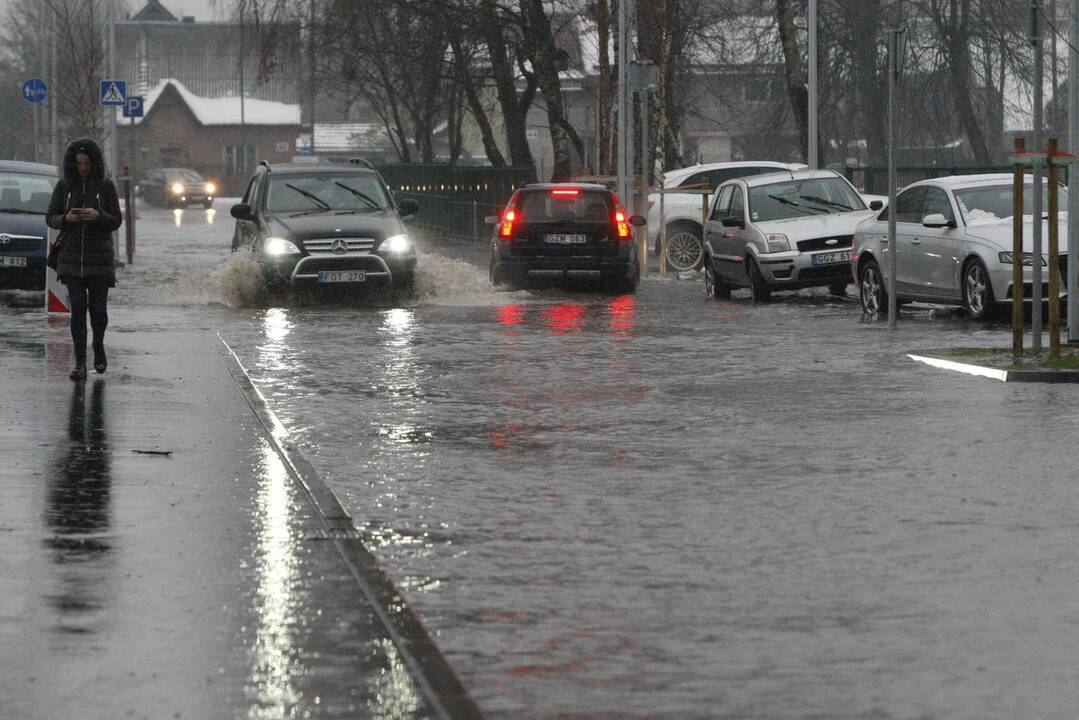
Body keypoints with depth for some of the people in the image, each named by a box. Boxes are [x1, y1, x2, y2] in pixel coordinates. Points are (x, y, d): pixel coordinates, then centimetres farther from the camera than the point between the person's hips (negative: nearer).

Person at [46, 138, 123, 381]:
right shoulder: (64, 185, 1)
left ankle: (98, 344, 30)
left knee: (98, 309, -1)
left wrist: (97, 216, -24)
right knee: (78, 309, -7)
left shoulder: (106, 185, -3)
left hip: (99, 256, -1)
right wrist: (66, 219, -20)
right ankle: (80, 364, -4)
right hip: (71, 256, 1)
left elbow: (116, 222, -4)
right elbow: (51, 218, 3)